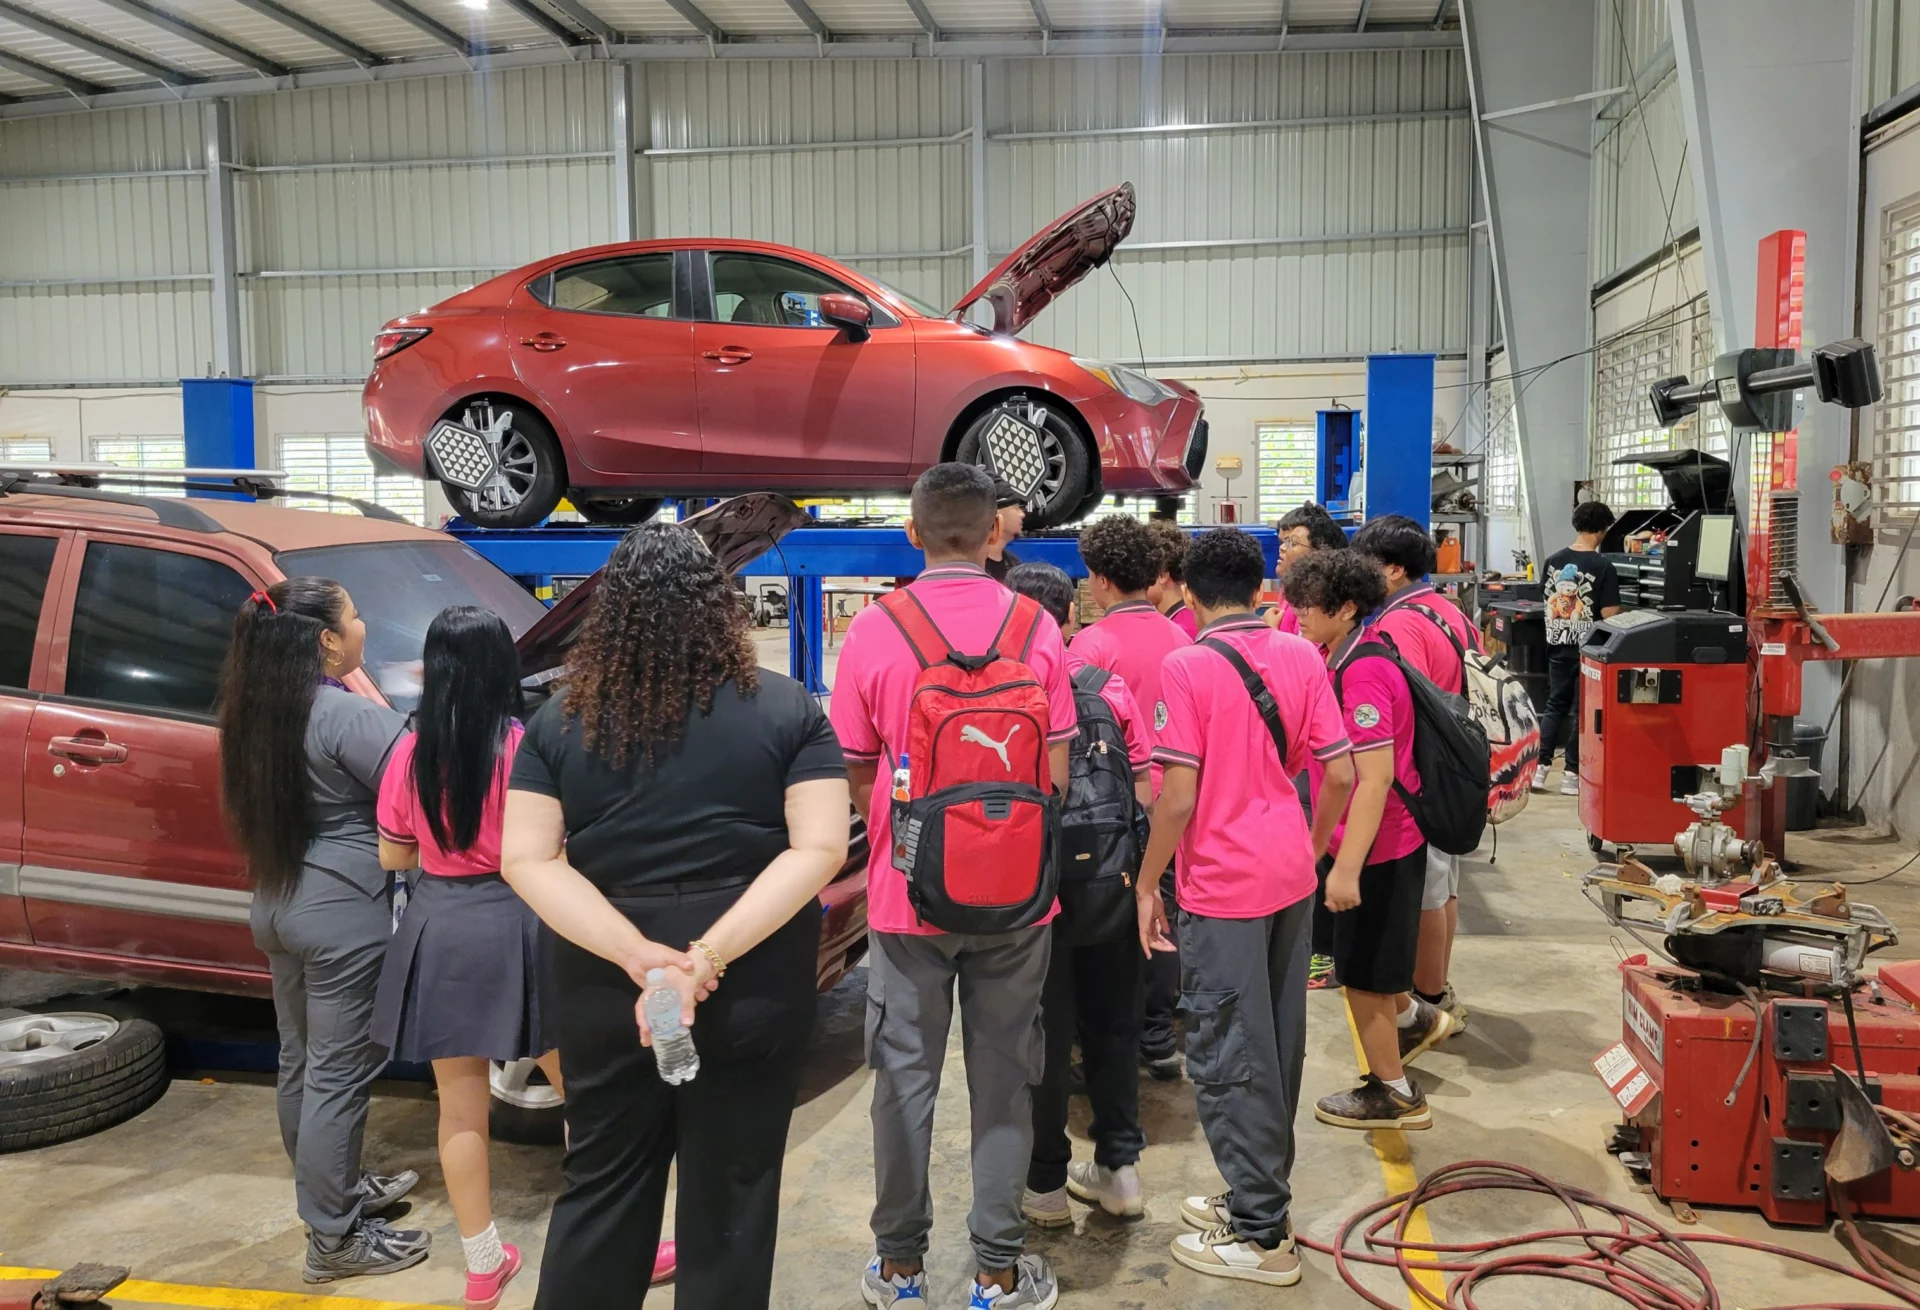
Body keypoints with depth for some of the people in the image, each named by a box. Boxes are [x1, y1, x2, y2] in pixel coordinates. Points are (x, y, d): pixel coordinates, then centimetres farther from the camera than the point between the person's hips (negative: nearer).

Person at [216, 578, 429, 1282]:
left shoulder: (255, 710, 6)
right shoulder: (348, 713, -21)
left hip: (277, 903, 9)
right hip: (344, 912, -9)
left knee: (300, 1062, 20)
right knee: (339, 1074, 1)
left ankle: (334, 1189, 38)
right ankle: (334, 1238, 11)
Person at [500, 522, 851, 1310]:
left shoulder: (559, 720, -1)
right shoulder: (786, 710, -6)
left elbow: (525, 861, -6)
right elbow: (820, 849, -14)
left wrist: (636, 957, -14)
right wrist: (710, 957, -18)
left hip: (604, 992, 2)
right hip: (753, 989, -2)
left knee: (601, 1185, 19)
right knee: (729, 1196, 11)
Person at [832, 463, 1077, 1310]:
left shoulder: (873, 632, -9)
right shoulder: (1036, 629, -7)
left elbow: (856, 773, -1)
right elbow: (1056, 773, -3)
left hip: (906, 892, 0)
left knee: (905, 1077, 12)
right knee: (1004, 1077, 12)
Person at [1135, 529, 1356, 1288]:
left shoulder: (1187, 667, -14)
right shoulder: (1301, 657, 3)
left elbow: (1178, 795, -17)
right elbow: (1340, 775, 2)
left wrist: (1147, 885, -6)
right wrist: (1311, 851, 17)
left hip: (1223, 884, -6)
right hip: (1290, 876, 7)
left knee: (1228, 1056, 3)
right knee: (1276, 1043, 16)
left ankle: (1262, 1235, 10)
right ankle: (1259, 1194, 30)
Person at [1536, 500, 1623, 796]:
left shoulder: (1553, 560, 1)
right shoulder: (1602, 566, -14)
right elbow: (1610, 615, -16)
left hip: (1557, 646, 4)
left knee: (1555, 705, 15)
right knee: (1581, 710, 5)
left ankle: (1541, 767, 11)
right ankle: (1572, 775, 9)